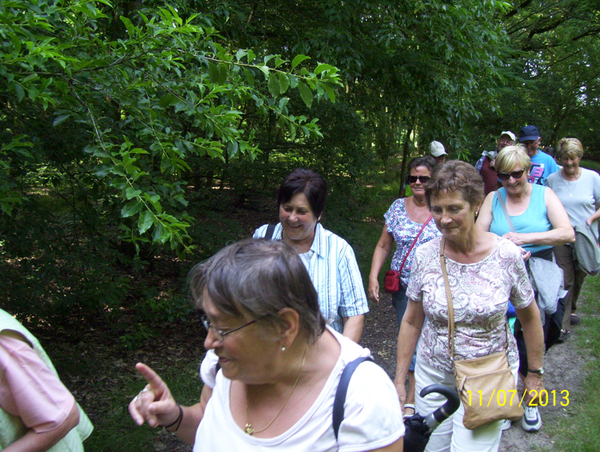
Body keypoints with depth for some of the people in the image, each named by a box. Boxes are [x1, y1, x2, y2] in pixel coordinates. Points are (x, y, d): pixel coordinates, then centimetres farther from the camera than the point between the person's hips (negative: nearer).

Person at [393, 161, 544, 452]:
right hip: (433, 376, 2)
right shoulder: (425, 256, -9)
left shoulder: (507, 255, -14)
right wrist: (399, 378, 6)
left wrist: (535, 373, 8)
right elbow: (412, 321, 2)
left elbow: (530, 317, 1)